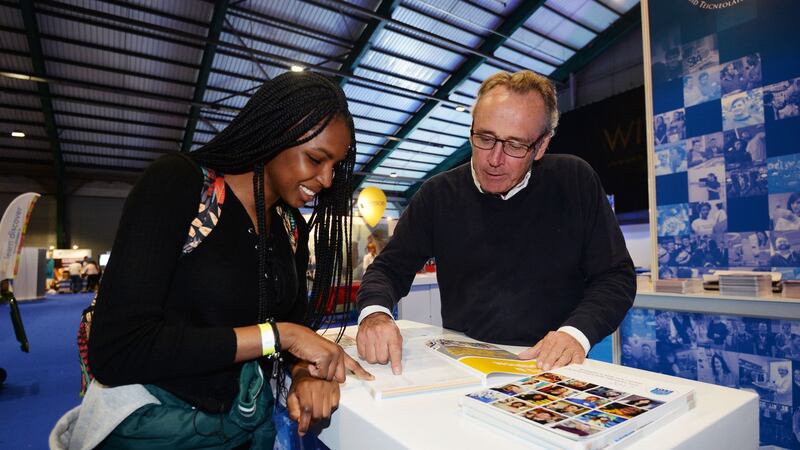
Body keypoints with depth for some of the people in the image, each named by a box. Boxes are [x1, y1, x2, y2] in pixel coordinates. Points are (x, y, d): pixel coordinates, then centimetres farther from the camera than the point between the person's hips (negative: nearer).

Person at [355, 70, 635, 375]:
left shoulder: (575, 182, -2)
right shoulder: (438, 194, 0)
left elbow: (616, 277, 1)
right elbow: (388, 268, 3)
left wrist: (577, 332, -17)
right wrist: (375, 312, -19)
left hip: (552, 369, 1)